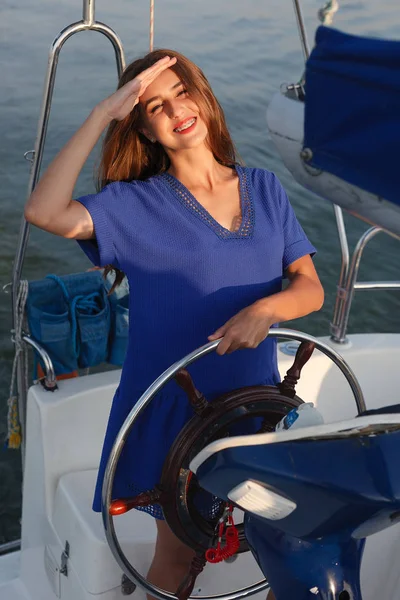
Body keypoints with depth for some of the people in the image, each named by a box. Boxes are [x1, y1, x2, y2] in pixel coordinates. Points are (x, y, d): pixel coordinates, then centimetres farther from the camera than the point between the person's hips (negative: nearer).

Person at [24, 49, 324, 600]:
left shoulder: (265, 189, 2)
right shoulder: (138, 203, -9)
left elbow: (310, 287, -1)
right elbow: (44, 212, -26)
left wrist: (267, 308, -23)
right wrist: (102, 115, -23)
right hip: (173, 409, -3)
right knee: (179, 553, 11)